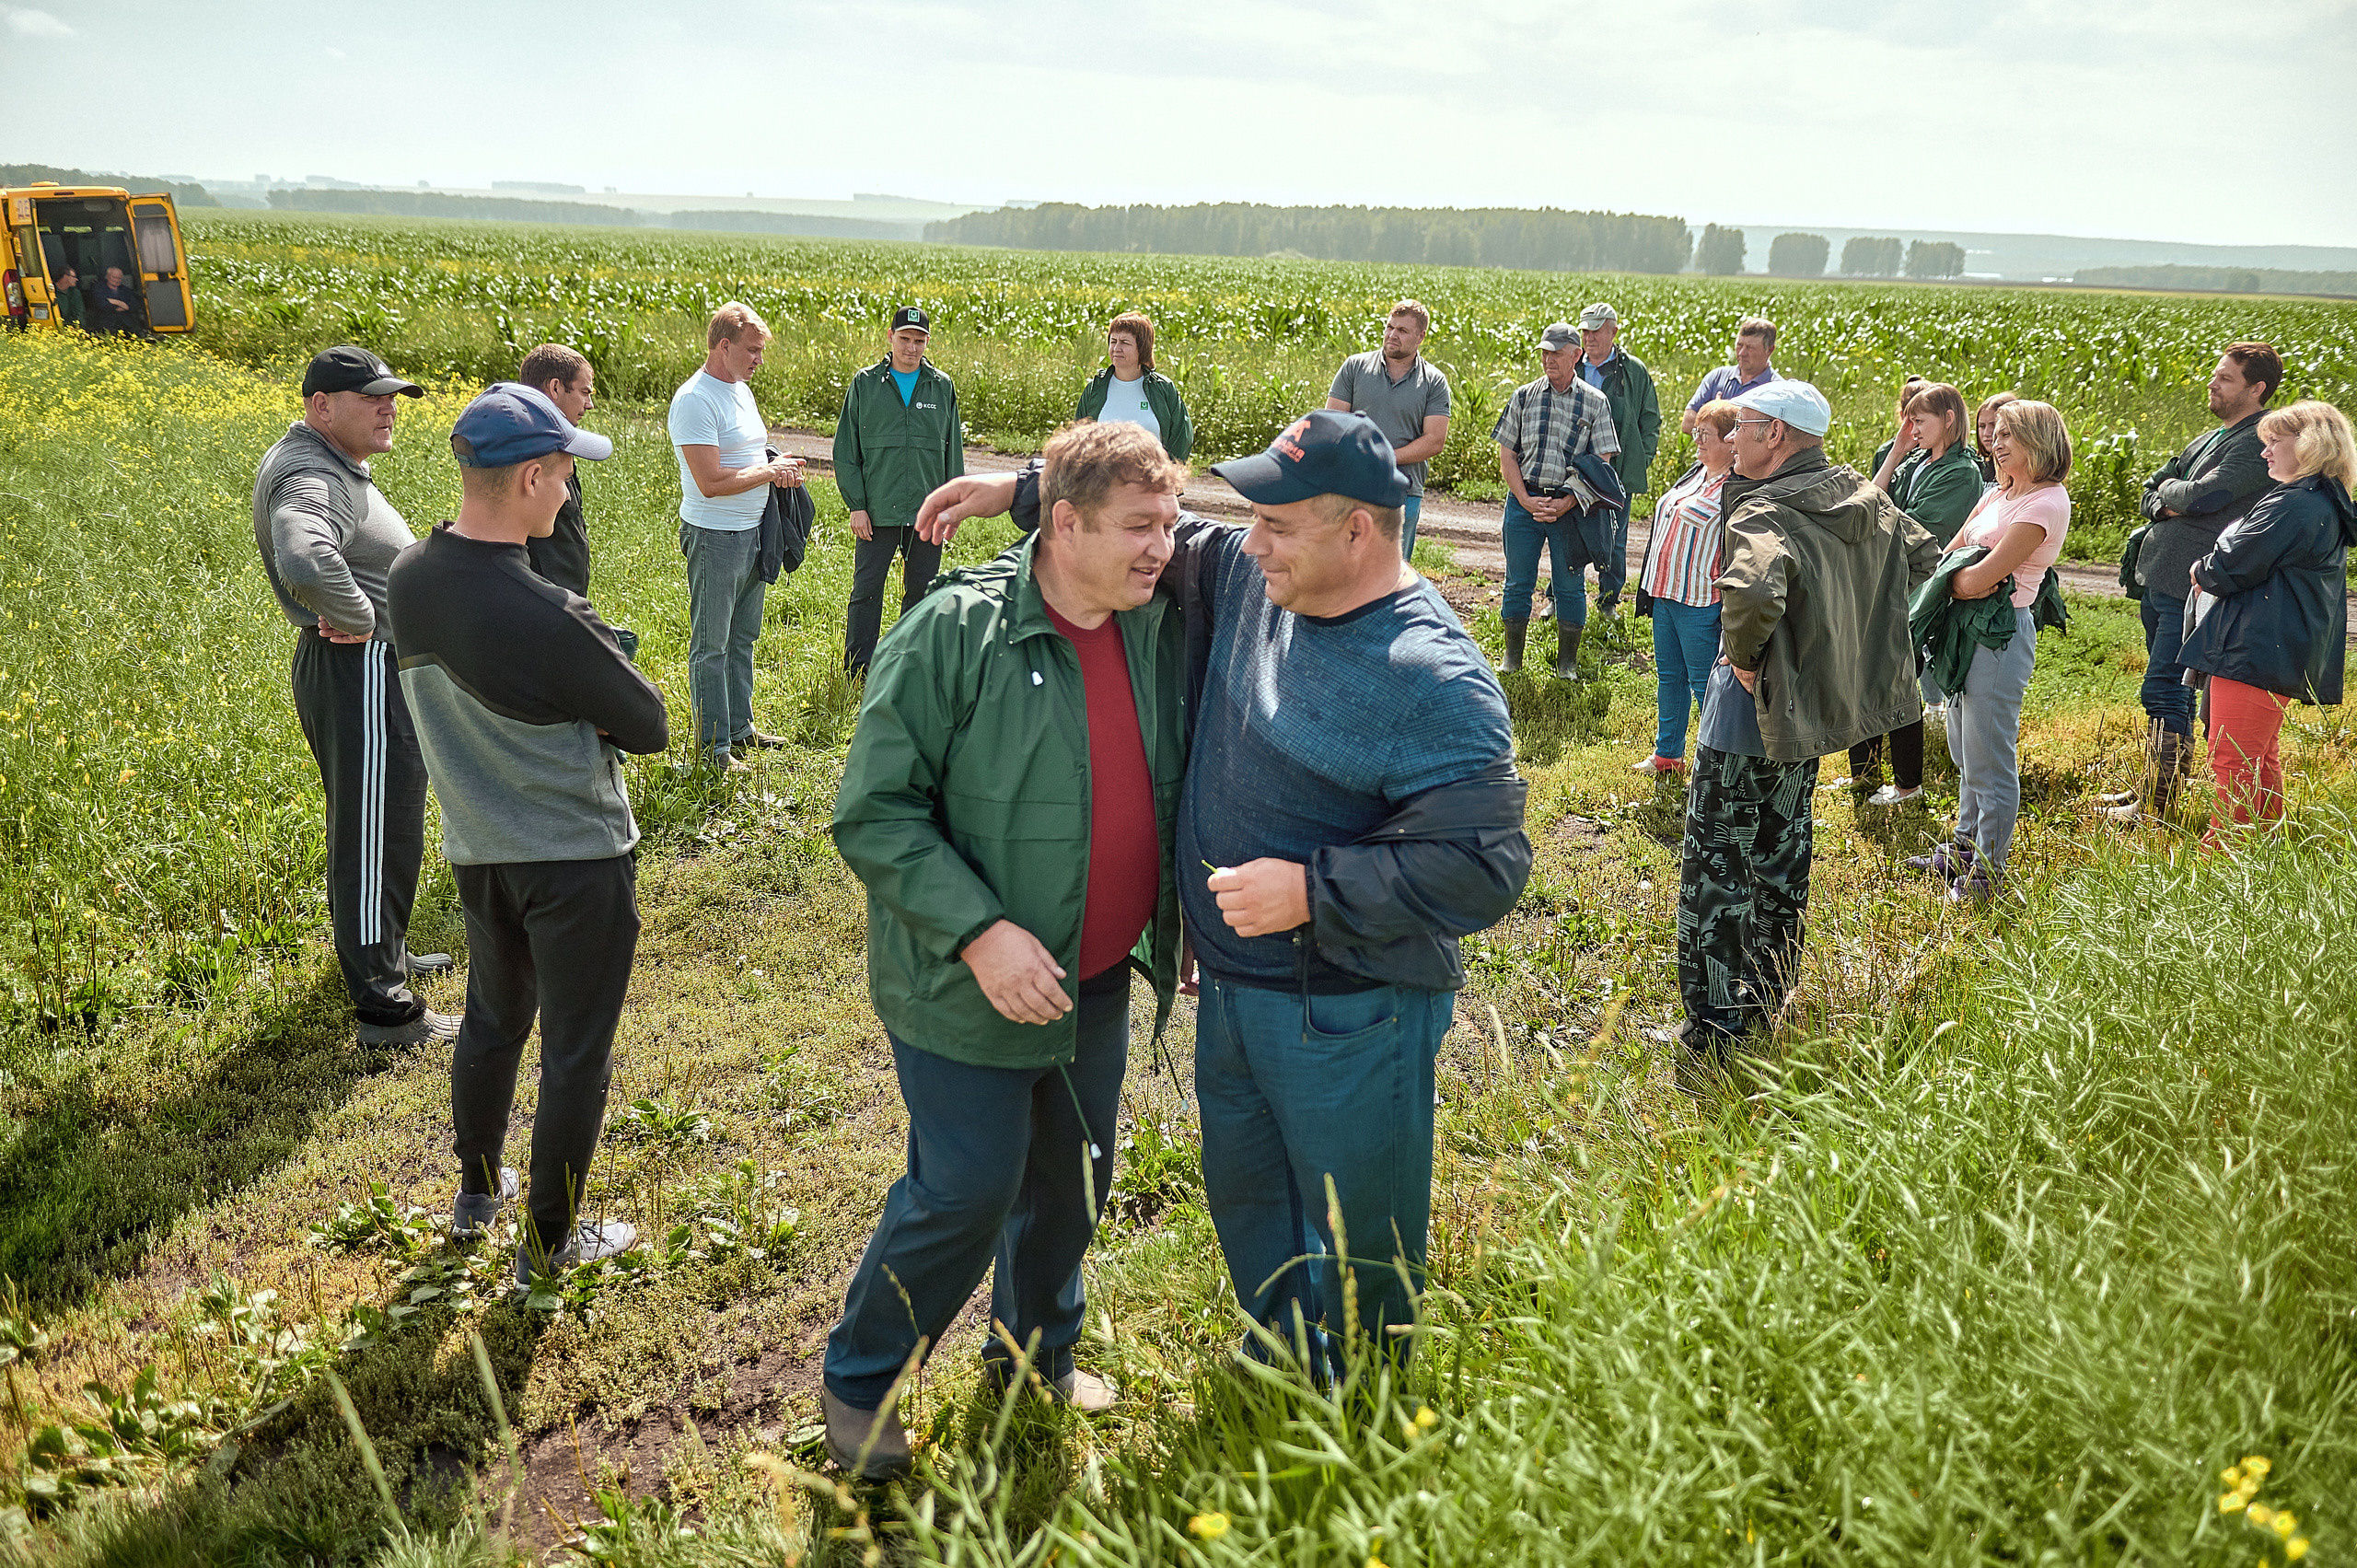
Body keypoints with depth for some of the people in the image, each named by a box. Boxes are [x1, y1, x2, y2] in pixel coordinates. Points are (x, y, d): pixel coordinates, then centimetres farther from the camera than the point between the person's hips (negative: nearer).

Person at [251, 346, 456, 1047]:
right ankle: (384, 1008, 3)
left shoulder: (334, 466, 13)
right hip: (359, 673, -11)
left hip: (369, 671, 11)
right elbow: (305, 563, -44)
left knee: (364, 826, 25)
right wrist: (357, 616, -27)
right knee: (375, 837, -5)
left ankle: (377, 953, 44)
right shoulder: (312, 479, -22)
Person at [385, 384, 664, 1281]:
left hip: (476, 851, 7)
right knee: (577, 1050, 9)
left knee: (492, 1017, 26)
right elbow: (647, 726, -17)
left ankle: (477, 1192, 44)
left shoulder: (408, 578, -6)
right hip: (577, 858, -7)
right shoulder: (547, 618, -29)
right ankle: (551, 1242, 23)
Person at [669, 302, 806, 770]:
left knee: (743, 638, 18)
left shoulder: (741, 389, 11)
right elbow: (711, 481, -24)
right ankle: (714, 747, 9)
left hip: (753, 530, 9)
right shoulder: (695, 399, -18)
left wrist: (778, 467, 2)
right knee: (711, 645, 1)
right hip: (715, 536, -9)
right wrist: (770, 471, -14)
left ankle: (740, 728, 30)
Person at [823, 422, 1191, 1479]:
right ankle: (858, 1384, 29)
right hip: (969, 989, -6)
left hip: (1099, 987, 6)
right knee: (964, 1194, 3)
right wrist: (977, 930, -26)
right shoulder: (955, 631, -20)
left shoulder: (1159, 626, -2)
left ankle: (1036, 1359, 46)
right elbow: (873, 813, -18)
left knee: (1071, 1181, 20)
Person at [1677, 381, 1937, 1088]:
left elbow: (1753, 592, -45)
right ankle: (1770, 1001, 37)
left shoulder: (1765, 514, -24)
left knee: (1715, 871, -1)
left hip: (1752, 713, -9)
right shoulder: (1861, 497, 3)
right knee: (1782, 859, 23)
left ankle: (1715, 1038, 2)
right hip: (1817, 707, 9)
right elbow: (1922, 556, 19)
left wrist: (1742, 656, -25)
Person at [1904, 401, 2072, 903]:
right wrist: (1969, 579, -9)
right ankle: (1964, 848, 34)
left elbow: (1980, 579, -21)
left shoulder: (2046, 503, -16)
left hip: (2001, 634, -9)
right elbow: (1949, 555, 11)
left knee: (1989, 761, -2)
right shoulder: (2000, 494, 13)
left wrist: (1954, 579, 0)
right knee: (1966, 752, 20)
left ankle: (1988, 872, 9)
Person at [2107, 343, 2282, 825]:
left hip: (2193, 585, -10)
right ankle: (2153, 787, 28)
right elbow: (2151, 493, 17)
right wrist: (2165, 502, -6)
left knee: (2165, 693, -10)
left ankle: (2156, 810, -4)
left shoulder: (2261, 443, -12)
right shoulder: (2212, 439, 18)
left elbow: (2202, 497, -23)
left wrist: (2169, 490, -2)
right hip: (2160, 580, 10)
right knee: (2166, 690, 17)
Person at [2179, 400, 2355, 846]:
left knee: (2232, 760, -6)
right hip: (2288, 655, 11)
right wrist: (2213, 573, 9)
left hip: (2254, 653, -11)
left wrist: (2201, 572, 4)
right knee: (2261, 758, 20)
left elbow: (2229, 569, -17)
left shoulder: (2293, 505, -18)